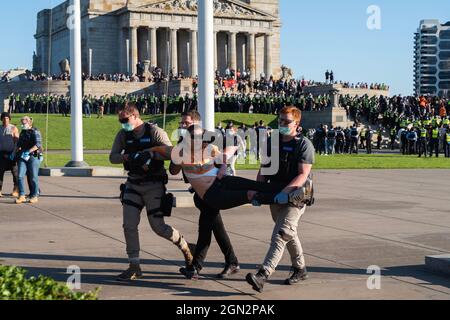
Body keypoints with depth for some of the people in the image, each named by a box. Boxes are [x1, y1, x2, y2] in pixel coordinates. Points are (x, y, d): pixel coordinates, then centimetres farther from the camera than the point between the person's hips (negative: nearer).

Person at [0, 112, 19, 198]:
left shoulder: (13, 128, 2)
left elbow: (17, 141, -4)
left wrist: (14, 152, -15)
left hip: (11, 154, -4)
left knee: (15, 171, -4)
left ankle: (16, 190, 1)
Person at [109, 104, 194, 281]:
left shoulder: (155, 132, -12)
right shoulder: (123, 135, 2)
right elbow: (112, 157, -2)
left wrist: (151, 154, -32)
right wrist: (127, 157, -21)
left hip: (154, 184, -4)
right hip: (133, 184, 4)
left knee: (158, 227, -2)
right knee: (129, 225, -5)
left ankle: (184, 245, 27)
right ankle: (134, 267, 4)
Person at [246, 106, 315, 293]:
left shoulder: (304, 145, -8)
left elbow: (303, 175, -16)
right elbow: (263, 169, 11)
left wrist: (285, 191, -29)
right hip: (275, 196, 8)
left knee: (280, 235, -19)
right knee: (289, 234, 19)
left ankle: (263, 274, -30)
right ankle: (300, 269, 35)